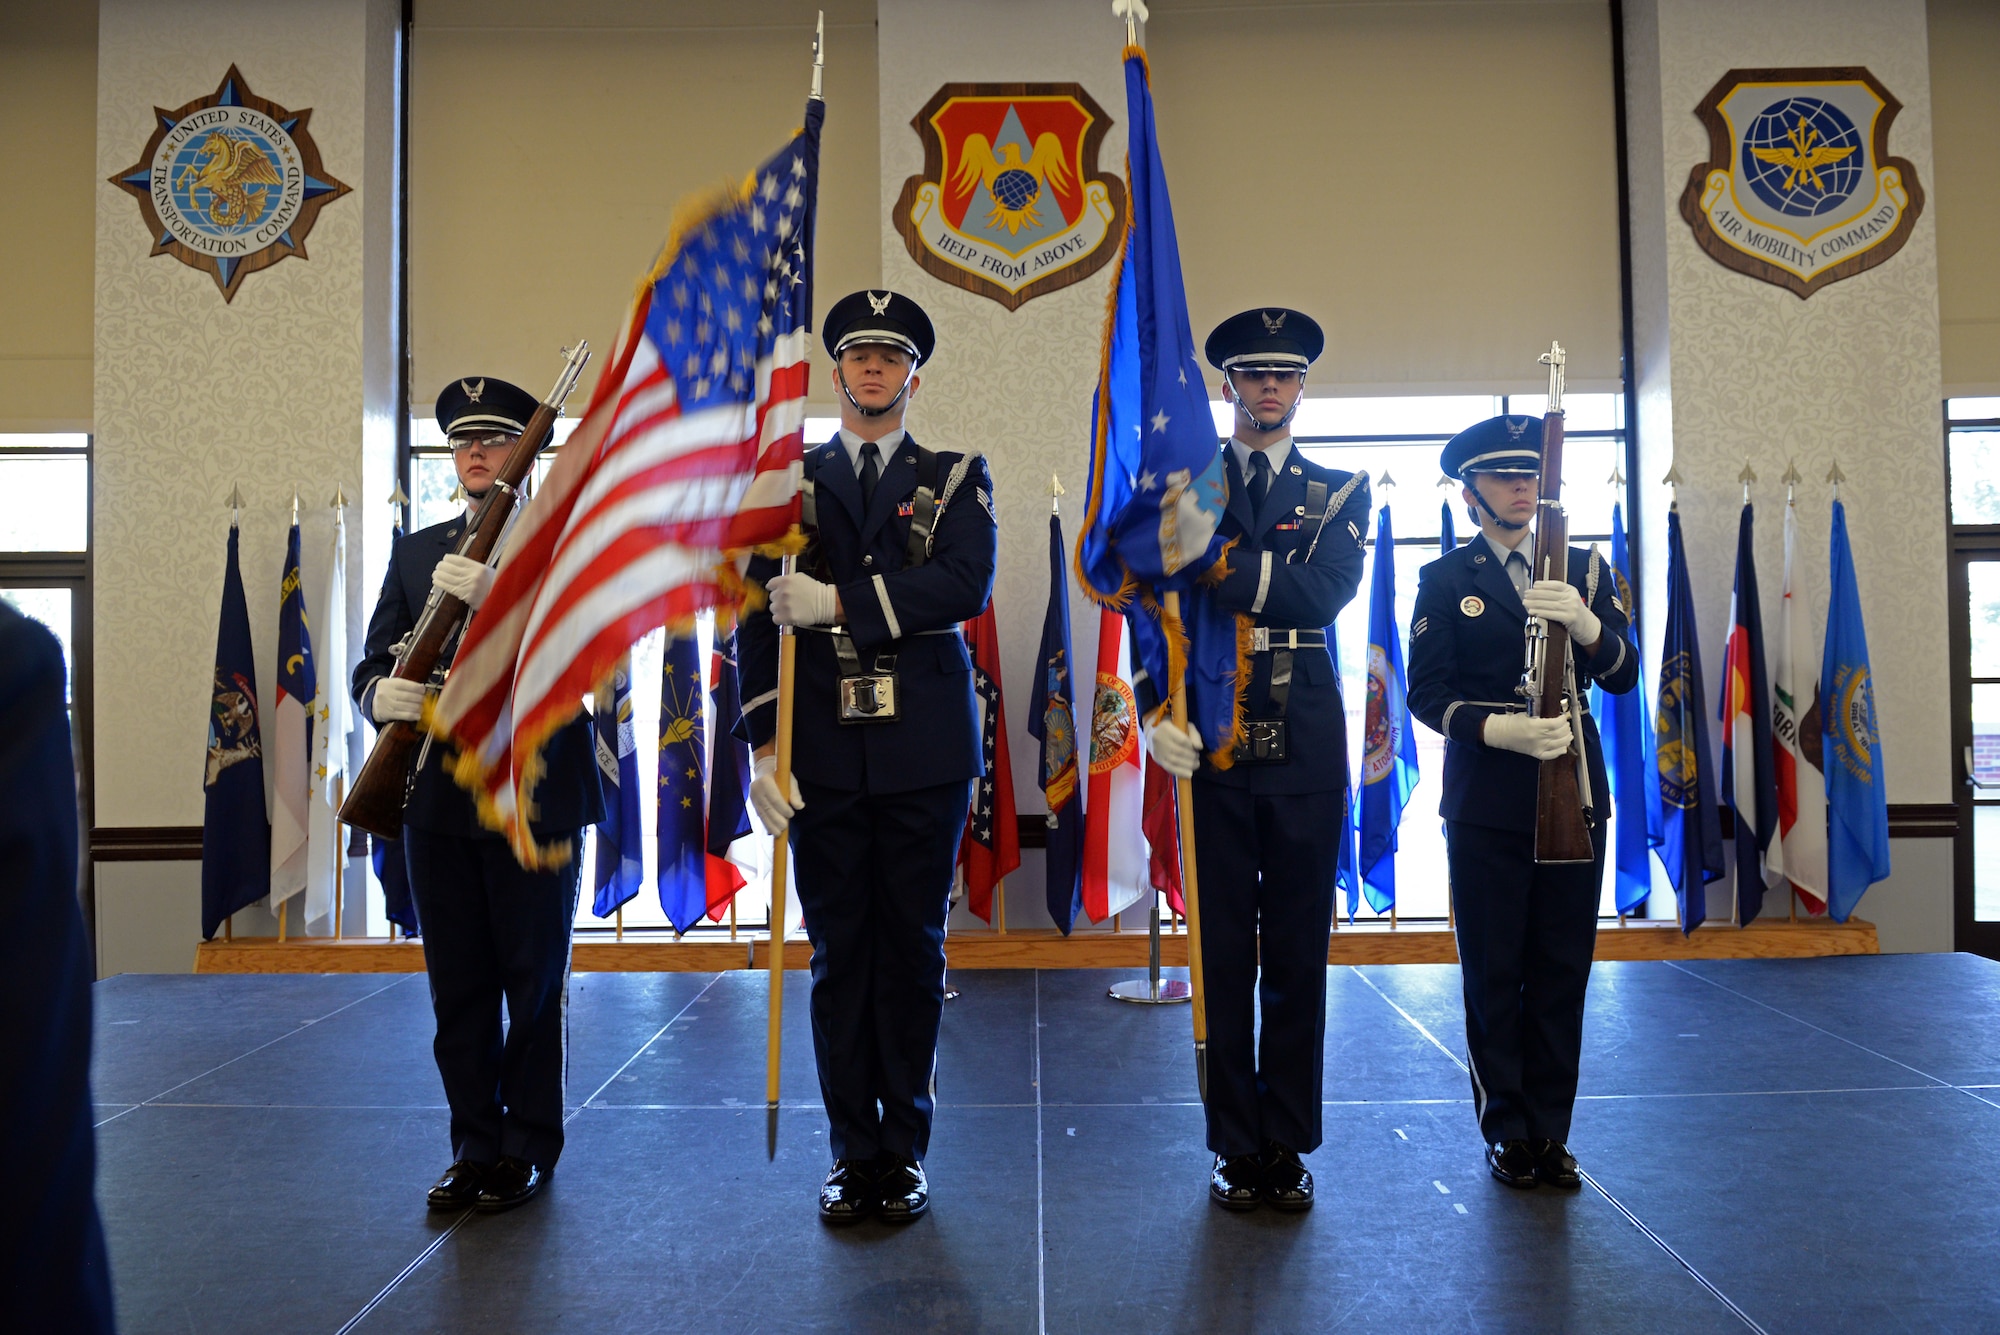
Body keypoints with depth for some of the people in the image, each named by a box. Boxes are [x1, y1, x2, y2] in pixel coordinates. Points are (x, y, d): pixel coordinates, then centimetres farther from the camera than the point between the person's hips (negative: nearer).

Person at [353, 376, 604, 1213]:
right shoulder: (415, 552, 16)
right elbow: (373, 662, 11)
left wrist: (499, 598, -24)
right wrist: (381, 693, -13)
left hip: (534, 794, -4)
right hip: (437, 795, 4)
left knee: (533, 983, 4)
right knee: (456, 986, 9)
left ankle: (528, 1145, 18)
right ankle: (475, 1144, 22)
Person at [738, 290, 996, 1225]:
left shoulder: (956, 477, 8)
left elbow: (967, 586, -10)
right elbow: (761, 618, 5)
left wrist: (840, 602, -15)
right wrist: (764, 745, -4)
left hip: (925, 751, -1)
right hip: (824, 752, 1)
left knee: (913, 948, 6)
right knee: (838, 952, 6)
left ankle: (906, 1149, 18)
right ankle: (852, 1150, 18)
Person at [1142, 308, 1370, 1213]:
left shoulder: (1340, 490, 11)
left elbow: (1322, 595, -9)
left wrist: (1212, 564, -19)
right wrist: (1156, 710, -18)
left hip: (1305, 747, 1)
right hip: (1211, 741, 0)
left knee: (1298, 952, 7)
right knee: (1223, 951, 5)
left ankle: (1288, 1145, 19)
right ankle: (1236, 1147, 17)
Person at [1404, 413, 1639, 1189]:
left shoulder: (1584, 570, 11)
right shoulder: (1446, 579, 4)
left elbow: (1622, 677, 2)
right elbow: (1426, 693, -2)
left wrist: (1586, 625, -18)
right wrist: (1497, 729, -19)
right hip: (1487, 801, -2)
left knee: (1562, 972, 7)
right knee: (1493, 973, 4)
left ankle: (1550, 1132, 19)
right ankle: (1507, 1133, 16)